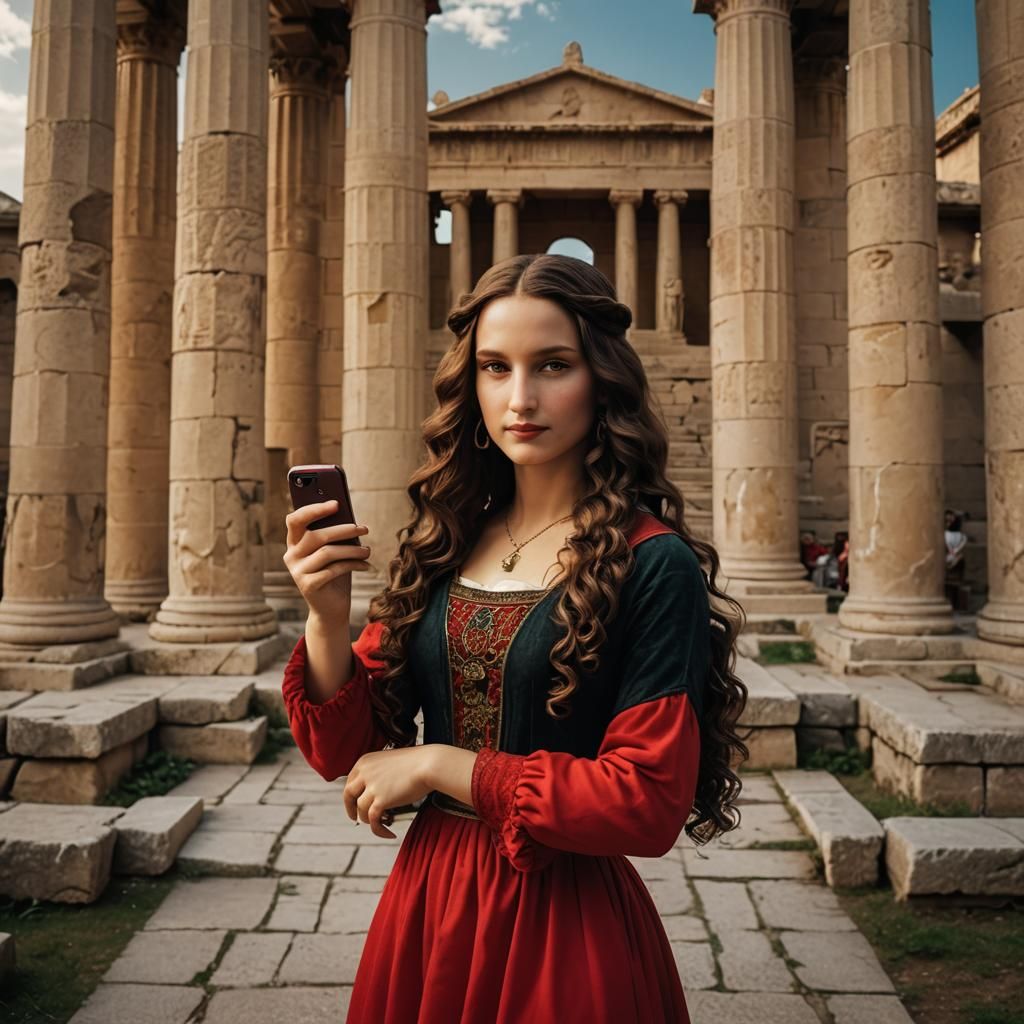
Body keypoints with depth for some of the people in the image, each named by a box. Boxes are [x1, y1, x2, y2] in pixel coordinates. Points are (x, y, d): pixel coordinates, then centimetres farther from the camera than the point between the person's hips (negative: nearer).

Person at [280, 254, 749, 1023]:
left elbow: (649, 802, -17)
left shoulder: (652, 563, -16)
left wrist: (443, 765, -17)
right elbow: (349, 752, -1)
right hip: (427, 901, 5)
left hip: (566, 923, -4)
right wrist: (327, 620, -19)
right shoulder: (445, 543, -2)